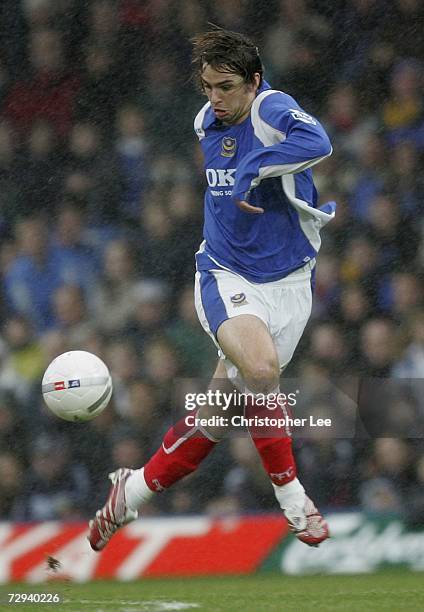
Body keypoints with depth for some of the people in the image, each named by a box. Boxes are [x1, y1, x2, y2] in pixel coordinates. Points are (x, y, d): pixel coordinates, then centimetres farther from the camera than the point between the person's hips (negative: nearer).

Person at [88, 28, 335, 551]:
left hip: (287, 282, -2)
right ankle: (290, 495, -14)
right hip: (224, 275, 2)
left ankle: (136, 489, 21)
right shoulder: (207, 122, 6)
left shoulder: (273, 109, -14)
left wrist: (252, 170, -33)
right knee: (260, 365, -28)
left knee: (219, 413, -3)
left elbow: (317, 143, -37)